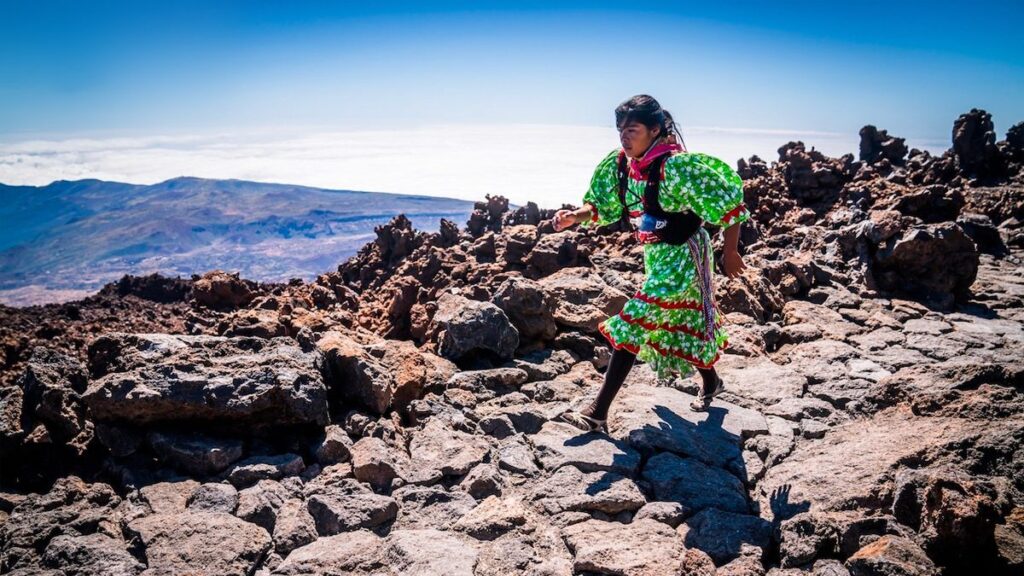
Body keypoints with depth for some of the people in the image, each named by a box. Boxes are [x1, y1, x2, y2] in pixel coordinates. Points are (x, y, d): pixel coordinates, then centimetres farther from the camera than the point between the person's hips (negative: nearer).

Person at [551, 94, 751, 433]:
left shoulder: (676, 167, -26)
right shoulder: (620, 164, -5)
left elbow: (729, 202, -21)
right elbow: (600, 205, 6)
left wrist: (730, 253, -14)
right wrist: (574, 216, -15)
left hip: (682, 255, -8)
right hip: (655, 254, 8)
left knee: (633, 324, -13)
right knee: (680, 323, 23)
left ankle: (598, 413, -9)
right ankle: (711, 383, 48)